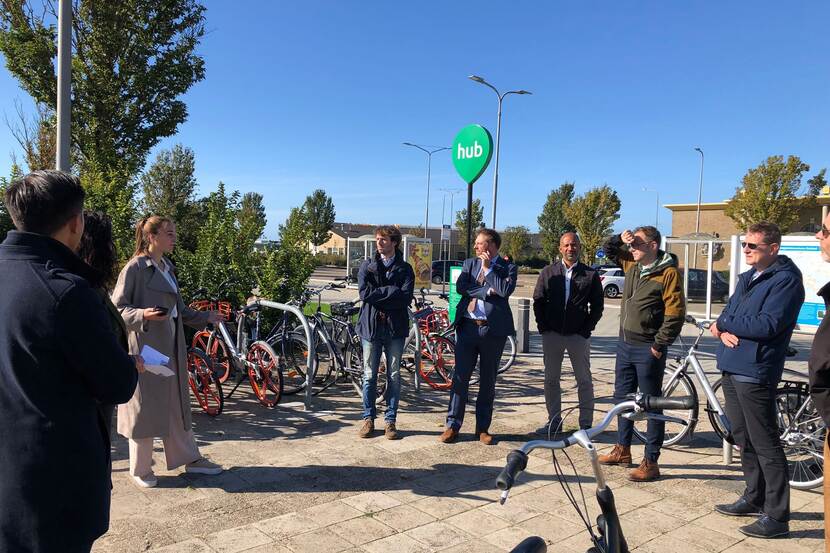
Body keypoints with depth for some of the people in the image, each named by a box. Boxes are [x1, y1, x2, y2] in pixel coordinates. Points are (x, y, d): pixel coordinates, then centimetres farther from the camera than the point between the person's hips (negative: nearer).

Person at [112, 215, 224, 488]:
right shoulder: (135, 268, -11)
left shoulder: (168, 268, 13)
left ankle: (190, 458, 25)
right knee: (144, 405, 3)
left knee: (177, 402, 14)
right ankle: (140, 469, 19)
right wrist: (143, 314, -28)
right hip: (145, 345, -7)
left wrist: (205, 317, 19)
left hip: (171, 344, 8)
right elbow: (117, 307, -12)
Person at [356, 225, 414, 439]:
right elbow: (364, 293, -9)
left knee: (394, 376, 5)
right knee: (369, 375, 5)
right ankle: (368, 418, 17)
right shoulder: (367, 266, 7)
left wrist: (378, 295, -12)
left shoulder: (405, 269, 5)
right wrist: (391, 291, -11)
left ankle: (390, 420, 16)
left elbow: (406, 297, -10)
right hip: (371, 325, 0)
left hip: (395, 327, 0)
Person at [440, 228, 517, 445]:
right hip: (468, 327, 2)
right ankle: (453, 426, 10)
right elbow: (460, 287, -5)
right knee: (460, 377, 1)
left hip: (493, 329, -2)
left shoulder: (508, 267, 2)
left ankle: (483, 428, 19)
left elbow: (505, 290, -16)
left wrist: (488, 268, -9)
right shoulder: (470, 263, 11)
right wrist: (486, 291, -13)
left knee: (488, 381, 8)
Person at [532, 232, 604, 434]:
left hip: (578, 336, -2)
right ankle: (554, 421, 20)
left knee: (584, 381, 4)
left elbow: (597, 306, 3)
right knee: (551, 380, 8)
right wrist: (543, 327, -1)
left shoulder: (591, 275, 1)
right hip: (552, 334, 2)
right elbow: (538, 301, 7)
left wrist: (587, 330, -5)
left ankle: (586, 424, 13)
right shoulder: (548, 272, 6)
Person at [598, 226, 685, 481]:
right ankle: (623, 450, 32)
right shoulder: (633, 265, 7)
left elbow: (675, 313, -17)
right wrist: (621, 239, 2)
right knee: (622, 397, 17)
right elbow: (609, 251, 23)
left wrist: (659, 345, -15)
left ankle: (651, 462, 10)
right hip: (625, 343, 8)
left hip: (648, 349, -8)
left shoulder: (668, 272, -14)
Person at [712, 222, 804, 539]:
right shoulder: (746, 278, 17)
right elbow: (726, 314, 14)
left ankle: (776, 516, 7)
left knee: (765, 445, -2)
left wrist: (724, 323, -10)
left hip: (755, 373, -9)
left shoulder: (786, 280, -10)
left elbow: (767, 325, -21)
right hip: (731, 368, 9)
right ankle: (754, 498, 31)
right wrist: (723, 330, -8)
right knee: (744, 439, 17)